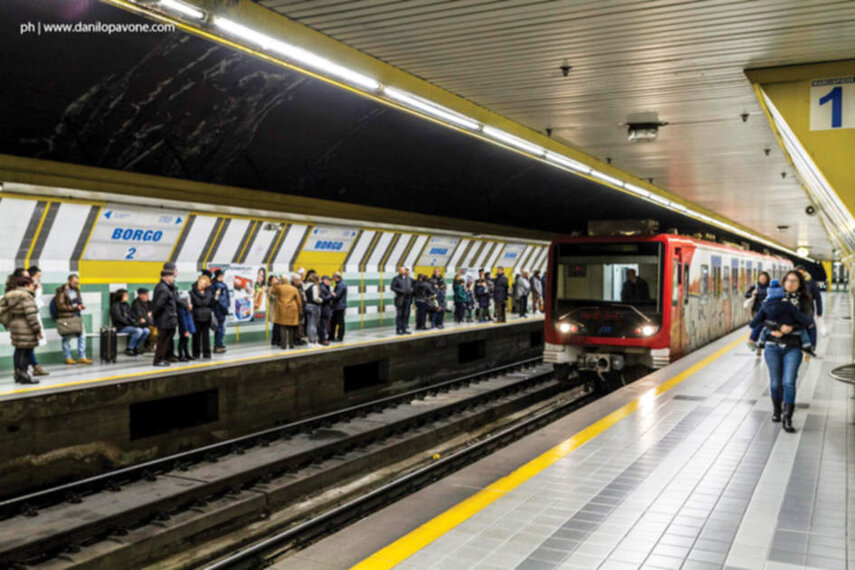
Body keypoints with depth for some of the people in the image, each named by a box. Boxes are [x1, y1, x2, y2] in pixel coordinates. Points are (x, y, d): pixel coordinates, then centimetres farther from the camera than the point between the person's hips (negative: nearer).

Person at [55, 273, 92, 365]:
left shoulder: (76, 290, 13)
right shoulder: (61, 291, -9)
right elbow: (60, 306, -14)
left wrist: (81, 305, 1)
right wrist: (75, 307, -19)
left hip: (76, 316, 7)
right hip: (66, 317, -7)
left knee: (82, 335, 3)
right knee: (67, 337, 2)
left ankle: (82, 357, 10)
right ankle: (68, 358, 12)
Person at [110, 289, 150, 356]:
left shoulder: (126, 305, 19)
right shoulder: (115, 306, -5)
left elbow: (132, 316, 19)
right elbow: (120, 319, -14)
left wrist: (136, 322, -1)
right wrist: (132, 323, -16)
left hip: (129, 325, 7)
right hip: (121, 327, -7)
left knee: (146, 330, -15)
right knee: (138, 331, -31)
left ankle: (136, 347, -3)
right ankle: (129, 349, -19)